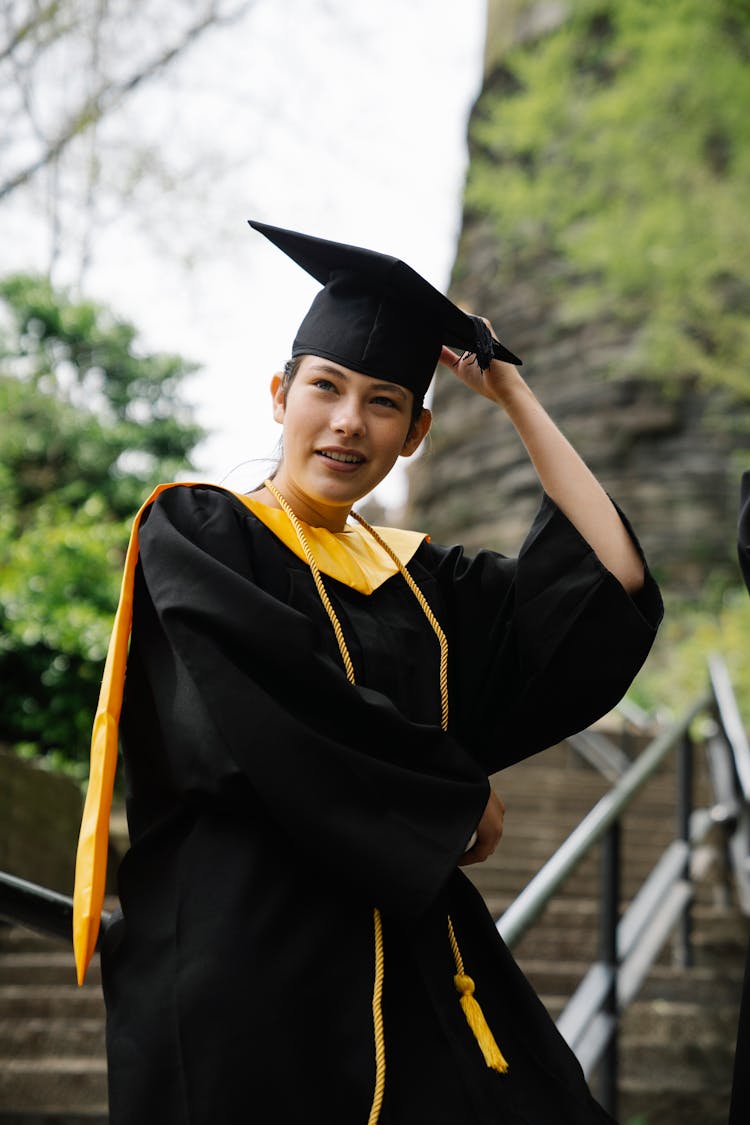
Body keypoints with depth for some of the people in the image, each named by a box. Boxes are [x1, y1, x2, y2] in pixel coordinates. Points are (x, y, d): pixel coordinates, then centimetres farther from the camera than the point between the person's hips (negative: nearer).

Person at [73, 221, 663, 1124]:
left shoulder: (418, 579, 16)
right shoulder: (195, 534, 0)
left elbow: (614, 580, 6)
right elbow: (282, 717, -15)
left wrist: (515, 395, 10)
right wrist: (463, 797, -4)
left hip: (414, 963, 5)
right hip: (251, 950, -5)